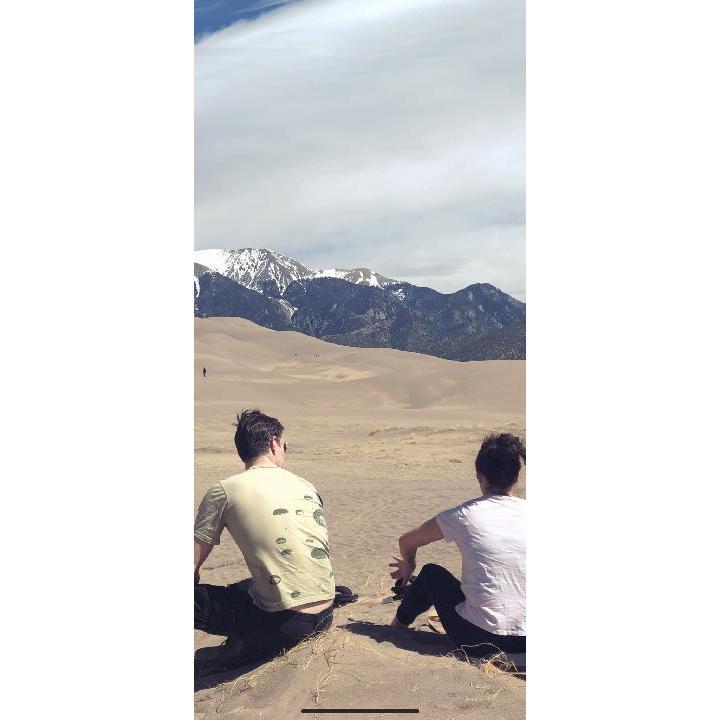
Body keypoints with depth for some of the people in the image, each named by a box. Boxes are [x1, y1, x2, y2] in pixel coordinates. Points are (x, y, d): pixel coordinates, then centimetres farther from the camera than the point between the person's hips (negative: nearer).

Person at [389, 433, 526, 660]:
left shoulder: (465, 515, -7)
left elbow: (407, 542, 8)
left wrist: (408, 566, 30)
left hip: (479, 641, -3)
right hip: (525, 641, 3)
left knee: (431, 573, 21)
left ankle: (399, 624, 43)